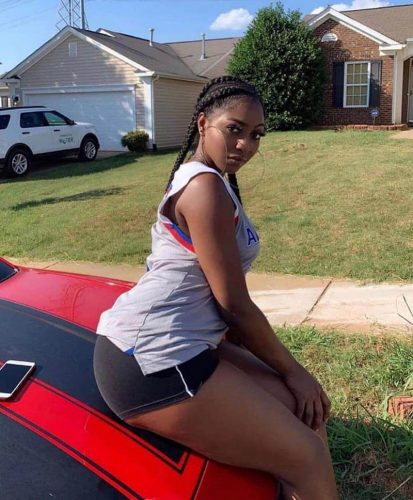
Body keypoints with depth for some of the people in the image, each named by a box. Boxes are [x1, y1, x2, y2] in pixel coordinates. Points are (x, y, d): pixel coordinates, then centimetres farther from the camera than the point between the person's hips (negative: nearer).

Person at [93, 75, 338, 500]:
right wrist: (291, 369, 0)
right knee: (307, 459, -7)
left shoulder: (196, 179, 19)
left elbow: (216, 297, 20)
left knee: (303, 411, 9)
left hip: (172, 345, 10)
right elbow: (234, 303, -14)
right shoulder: (206, 185, -13)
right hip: (154, 358, -10)